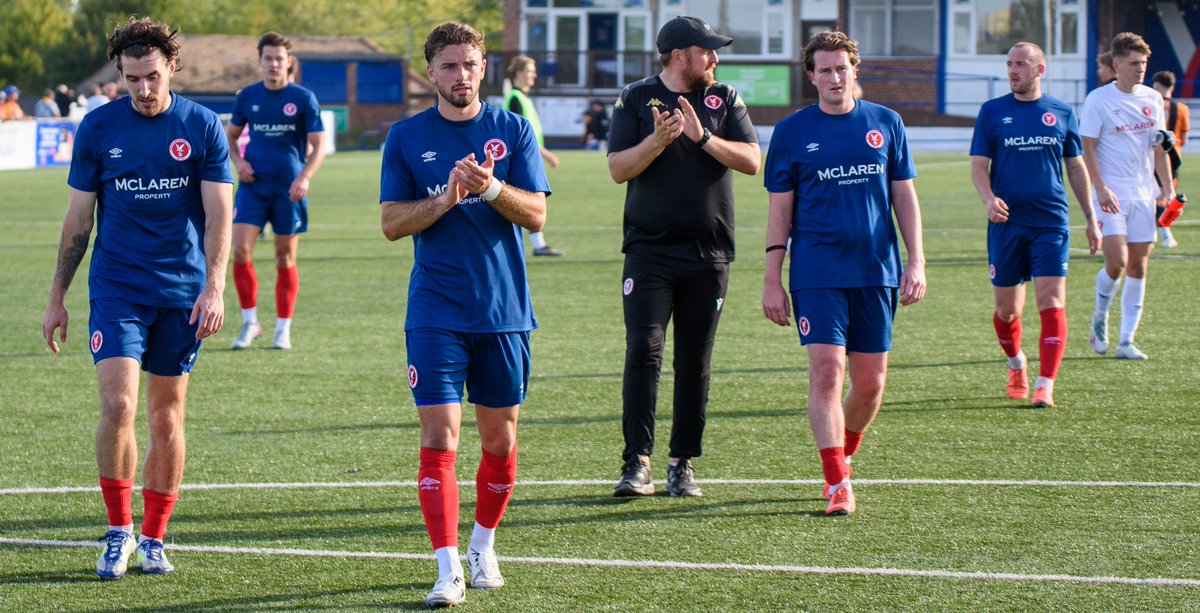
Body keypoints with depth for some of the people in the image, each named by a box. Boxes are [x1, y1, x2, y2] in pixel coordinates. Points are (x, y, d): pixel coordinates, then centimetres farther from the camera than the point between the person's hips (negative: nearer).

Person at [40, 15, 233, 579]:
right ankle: (118, 530, 2)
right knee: (118, 405, -14)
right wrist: (57, 298, 8)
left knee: (167, 417, 6)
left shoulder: (202, 127, -1)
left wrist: (214, 288, -15)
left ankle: (153, 538, 18)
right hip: (117, 288, 0)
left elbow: (219, 213, -3)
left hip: (182, 294, 0)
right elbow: (78, 219, 7)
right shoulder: (97, 129, 1)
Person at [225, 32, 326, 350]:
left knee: (286, 258, 4)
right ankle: (249, 322, 3)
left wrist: (305, 177, -20)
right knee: (240, 250, -12)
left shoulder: (304, 99, -3)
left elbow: (318, 146, -3)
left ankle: (283, 328, 14)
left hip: (289, 189, -2)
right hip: (253, 184, 2)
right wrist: (238, 161, -2)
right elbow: (230, 135, 18)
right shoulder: (247, 96, 5)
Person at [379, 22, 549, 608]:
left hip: (504, 311, 1)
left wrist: (491, 187, -21)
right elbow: (391, 223, -1)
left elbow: (536, 214, -3)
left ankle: (483, 547, 29)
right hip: (435, 312, -1)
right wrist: (447, 198, -17)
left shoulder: (512, 130, 3)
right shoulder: (407, 137, 3)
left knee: (500, 438, 9)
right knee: (439, 435, -10)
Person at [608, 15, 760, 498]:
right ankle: (637, 463, -13)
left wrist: (702, 137, -15)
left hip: (709, 253, 2)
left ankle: (683, 463, 12)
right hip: (650, 248, -2)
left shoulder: (724, 100, 9)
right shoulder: (635, 100, 4)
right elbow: (619, 169, -4)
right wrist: (658, 139, -19)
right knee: (643, 350, -14)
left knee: (695, 361, 5)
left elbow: (751, 162, -2)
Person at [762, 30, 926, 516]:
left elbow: (904, 197, 11)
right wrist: (772, 280, 0)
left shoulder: (885, 124, 8)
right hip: (816, 271, -2)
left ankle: (843, 457, 29)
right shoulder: (792, 132, 2)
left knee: (871, 381, 5)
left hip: (877, 271, 3)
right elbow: (780, 210, 4)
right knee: (827, 371, -13)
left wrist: (916, 262, 3)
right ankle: (837, 484, -12)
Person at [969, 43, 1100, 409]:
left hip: (1051, 223, 0)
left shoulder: (1062, 113, 7)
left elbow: (1076, 167, 14)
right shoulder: (993, 112, 4)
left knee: (1051, 305, -11)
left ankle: (1045, 386, -13)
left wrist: (1090, 217, 13)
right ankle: (1017, 365, 35)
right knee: (1007, 308, 7)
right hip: (1006, 224, 0)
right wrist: (988, 199, -17)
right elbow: (978, 164, 2)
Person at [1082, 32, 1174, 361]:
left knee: (1138, 267, 3)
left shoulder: (1153, 99, 10)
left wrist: (1167, 186, 7)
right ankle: (1100, 319, 12)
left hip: (1143, 195, 5)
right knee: (1117, 262, -15)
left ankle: (1127, 341, 7)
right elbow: (1088, 148, -7)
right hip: (1111, 195, -5)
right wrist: (1100, 188, -17)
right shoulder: (1098, 100, -5)